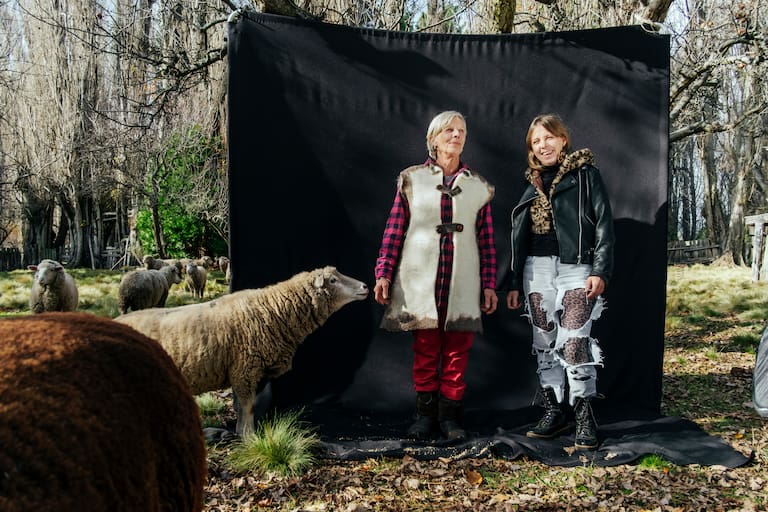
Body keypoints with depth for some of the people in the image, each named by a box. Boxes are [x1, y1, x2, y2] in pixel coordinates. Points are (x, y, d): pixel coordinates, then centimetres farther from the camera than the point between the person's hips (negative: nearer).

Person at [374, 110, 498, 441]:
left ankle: (451, 416, 14)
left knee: (457, 351, 3)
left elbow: (487, 240, 9)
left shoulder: (478, 187, 10)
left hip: (462, 284, 1)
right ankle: (425, 414, 15)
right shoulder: (412, 180, 6)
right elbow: (394, 230, 3)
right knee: (425, 349, 3)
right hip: (420, 280, -1)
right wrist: (384, 273, -2)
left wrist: (489, 284, 5)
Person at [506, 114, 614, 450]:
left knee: (574, 343, -13)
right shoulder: (533, 184, 16)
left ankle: (584, 417, -2)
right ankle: (553, 413, 15)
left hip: (576, 268, -5)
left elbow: (604, 223, -3)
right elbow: (520, 236, 17)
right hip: (537, 269, 5)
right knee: (544, 343, 6)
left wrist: (601, 270, -13)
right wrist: (514, 283, 14)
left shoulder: (585, 173, 4)